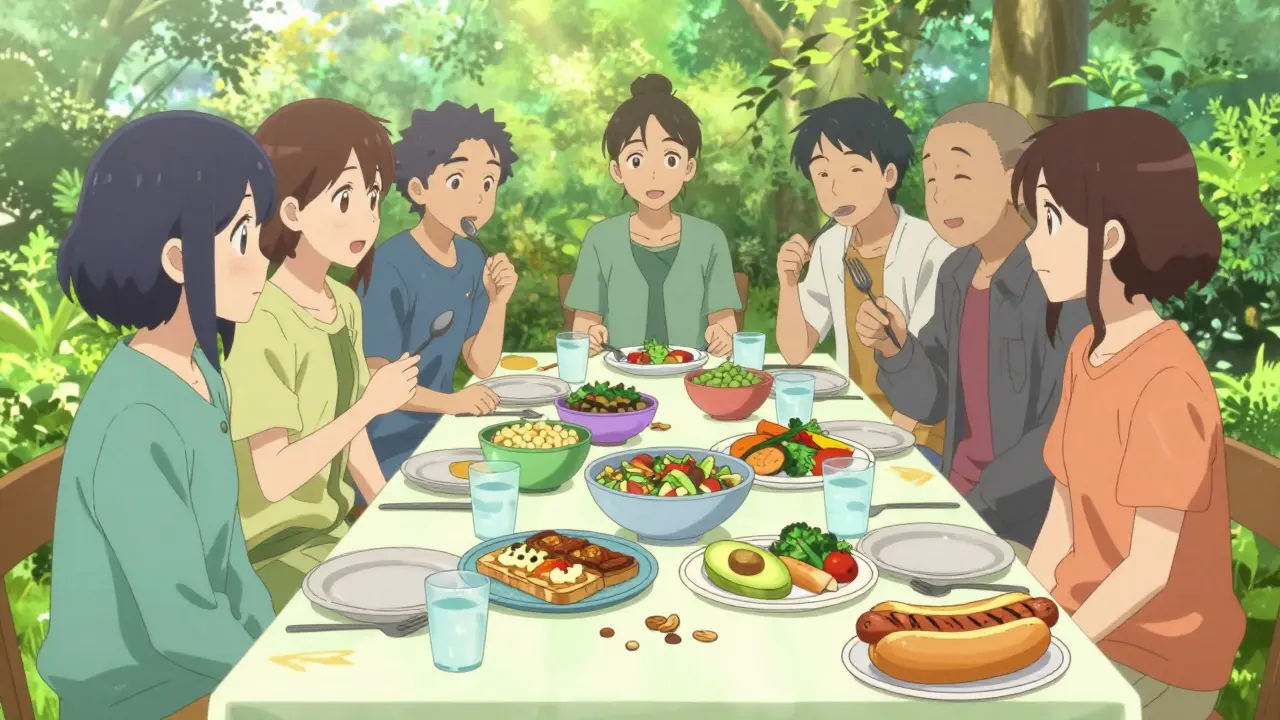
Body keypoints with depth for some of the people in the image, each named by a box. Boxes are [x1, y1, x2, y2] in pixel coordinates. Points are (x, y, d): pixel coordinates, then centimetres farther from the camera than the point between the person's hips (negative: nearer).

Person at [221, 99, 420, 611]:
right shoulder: (263, 323, -22)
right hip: (275, 553, -7)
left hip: (334, 530, 8)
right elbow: (273, 478, -25)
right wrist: (370, 406, -23)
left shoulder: (345, 305, 2)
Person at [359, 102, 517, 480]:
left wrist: (498, 302, -11)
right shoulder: (392, 266, -21)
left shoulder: (472, 259, 0)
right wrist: (450, 401, -25)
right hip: (387, 449, -7)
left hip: (439, 433, 7)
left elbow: (481, 366, 2)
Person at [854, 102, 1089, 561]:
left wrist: (981, 502, -17)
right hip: (956, 498, 6)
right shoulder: (957, 274, 2)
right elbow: (931, 402, 5)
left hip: (1029, 529, -6)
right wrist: (893, 348, -13)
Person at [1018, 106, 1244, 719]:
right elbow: (1062, 516, 6)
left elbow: (1150, 568, -23)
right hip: (1081, 621, 7)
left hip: (1152, 661, -7)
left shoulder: (1163, 382, -25)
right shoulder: (1087, 352, 1)